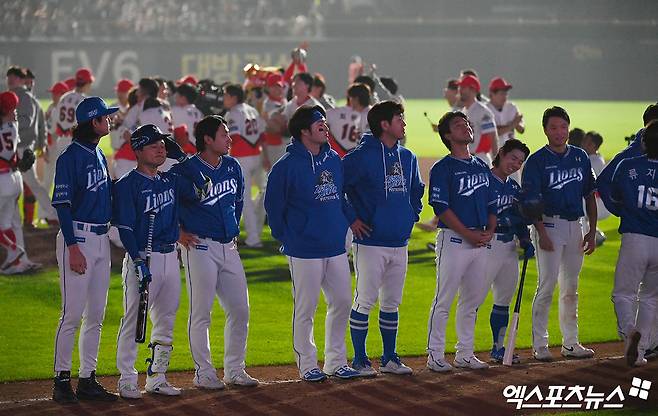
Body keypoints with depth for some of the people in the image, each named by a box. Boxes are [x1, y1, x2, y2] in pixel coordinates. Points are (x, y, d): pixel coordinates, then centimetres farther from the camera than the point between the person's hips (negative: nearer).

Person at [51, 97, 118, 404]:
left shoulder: (98, 153, 14)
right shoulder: (71, 157, -11)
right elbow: (62, 203, -14)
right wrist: (73, 248, -19)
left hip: (101, 238, 8)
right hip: (78, 237, -8)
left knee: (96, 315, 9)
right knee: (73, 313, -8)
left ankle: (87, 381, 15)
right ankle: (62, 381, -2)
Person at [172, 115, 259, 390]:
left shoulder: (232, 166, 9)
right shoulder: (186, 170, -11)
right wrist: (179, 232, -6)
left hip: (229, 246, 7)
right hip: (200, 247, -7)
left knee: (240, 310, 6)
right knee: (201, 313, -3)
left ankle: (234, 370, 17)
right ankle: (204, 373, 5)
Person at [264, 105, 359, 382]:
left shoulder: (334, 160, 10)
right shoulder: (287, 165, -9)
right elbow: (273, 205, -4)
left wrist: (344, 226, 13)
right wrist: (285, 238, -4)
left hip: (336, 246, 6)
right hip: (305, 251, -6)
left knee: (342, 302, 7)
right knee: (305, 308, 1)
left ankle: (335, 362, 19)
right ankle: (307, 364, 11)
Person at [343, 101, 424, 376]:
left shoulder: (407, 157, 12)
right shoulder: (362, 156, -10)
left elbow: (417, 188, 30)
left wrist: (412, 214, 16)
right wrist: (351, 219, -10)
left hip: (399, 242, 7)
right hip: (370, 241, -7)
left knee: (392, 302, 11)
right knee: (365, 301, -3)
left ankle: (390, 359, 19)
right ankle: (359, 360, 3)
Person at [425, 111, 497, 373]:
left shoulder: (481, 167, 16)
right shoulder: (443, 169, -6)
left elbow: (491, 204, 18)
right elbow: (441, 208, -13)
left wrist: (490, 231, 1)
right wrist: (469, 234, -17)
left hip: (480, 242, 7)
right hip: (453, 240, -7)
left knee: (472, 300, 11)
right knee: (444, 300, -5)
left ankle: (465, 354, 19)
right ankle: (435, 356, -1)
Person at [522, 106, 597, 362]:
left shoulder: (580, 157, 10)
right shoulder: (537, 161, -6)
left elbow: (589, 195, 14)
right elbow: (531, 201, -11)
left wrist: (592, 231, 8)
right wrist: (542, 233, -20)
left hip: (575, 225, 6)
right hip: (549, 224, -6)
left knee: (571, 287, 11)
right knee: (547, 285, -9)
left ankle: (570, 343, 18)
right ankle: (539, 345, -4)